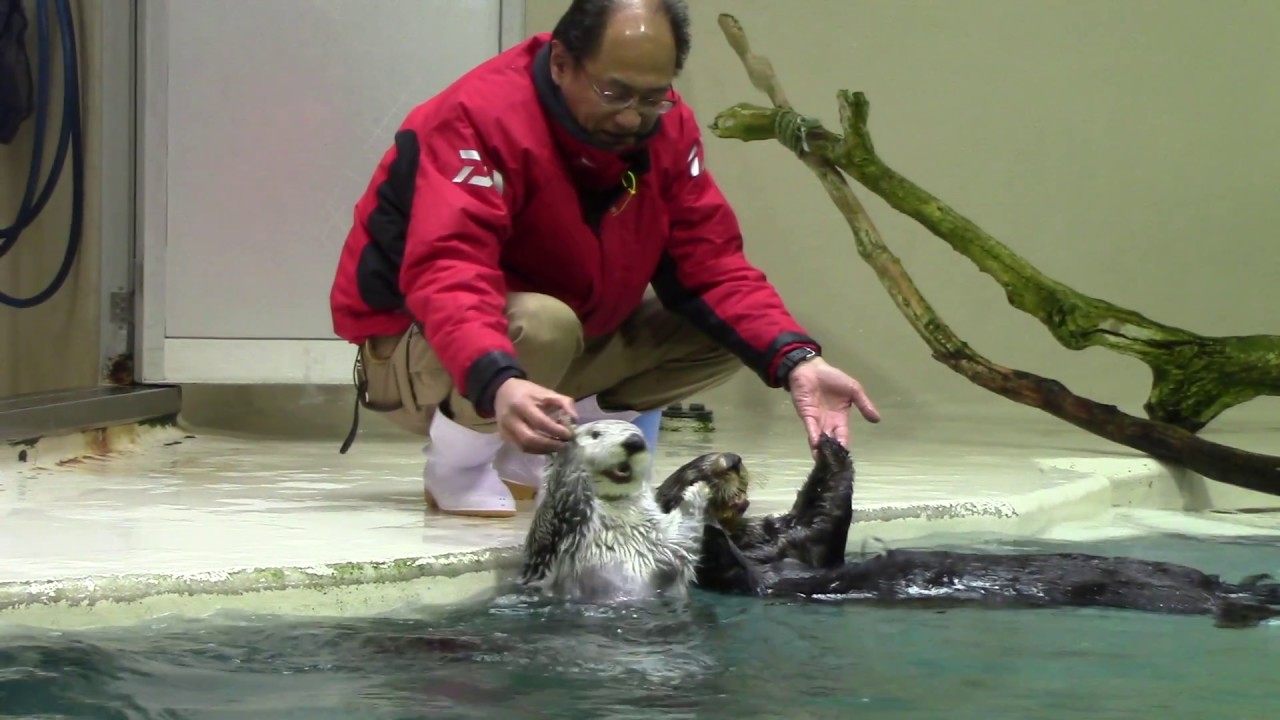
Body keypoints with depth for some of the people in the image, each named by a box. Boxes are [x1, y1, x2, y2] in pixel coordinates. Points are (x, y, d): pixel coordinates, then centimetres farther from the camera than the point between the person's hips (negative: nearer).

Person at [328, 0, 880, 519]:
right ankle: (458, 466, -9)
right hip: (418, 351, -7)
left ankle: (527, 463, 2)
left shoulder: (664, 127, -6)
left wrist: (795, 363, -26)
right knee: (543, 322, -38)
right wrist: (500, 384, -59)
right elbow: (447, 275, -40)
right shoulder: (480, 117, -27)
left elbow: (712, 266, -8)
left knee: (729, 330, -6)